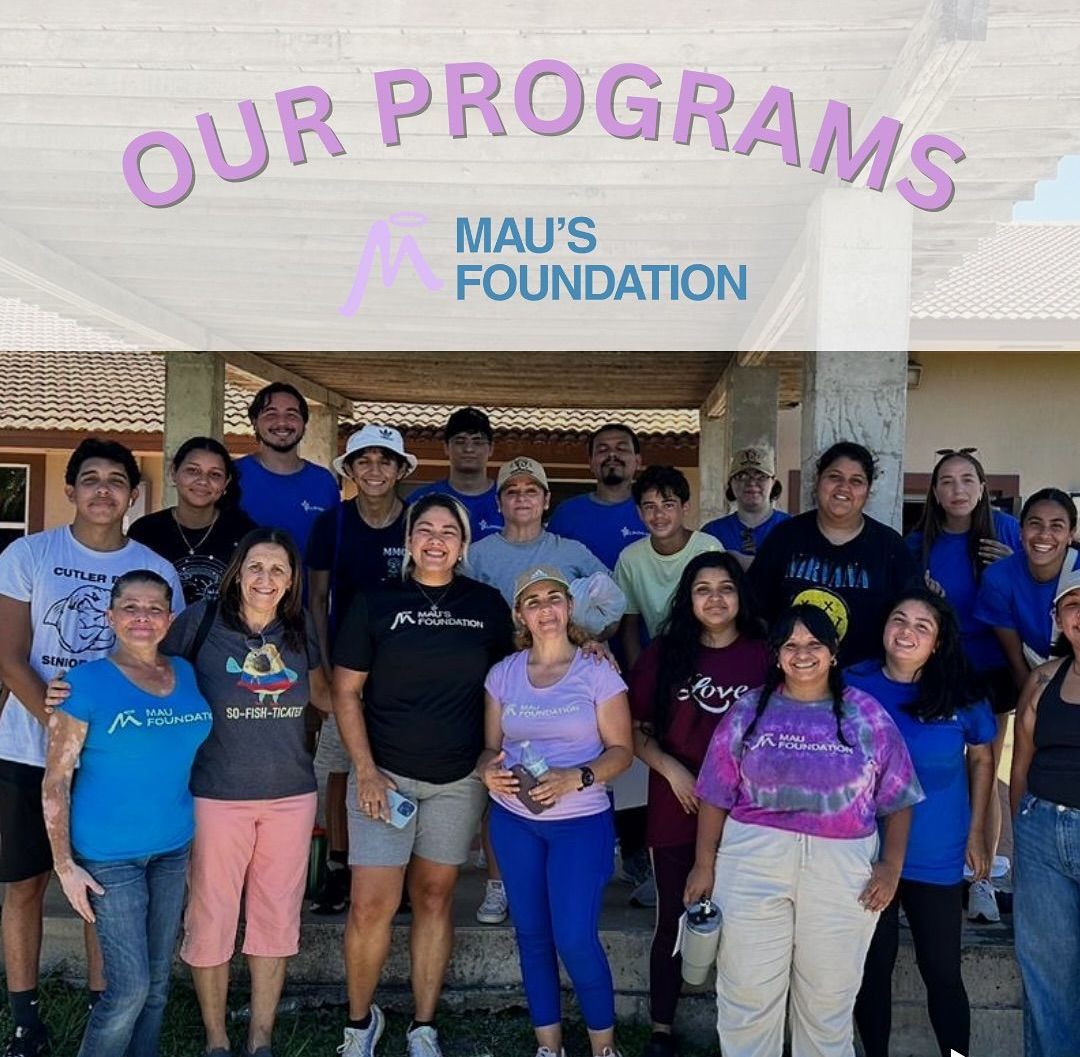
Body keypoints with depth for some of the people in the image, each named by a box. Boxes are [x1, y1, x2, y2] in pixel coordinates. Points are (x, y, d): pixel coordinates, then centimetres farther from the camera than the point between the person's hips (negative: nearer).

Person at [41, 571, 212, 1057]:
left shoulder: (186, 674, 3)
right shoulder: (87, 682, -11)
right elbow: (55, 781, -9)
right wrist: (65, 866, -11)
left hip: (173, 849, 5)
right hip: (110, 856, -5)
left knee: (159, 980, 14)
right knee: (131, 987, -1)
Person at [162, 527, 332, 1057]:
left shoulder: (301, 628, 3)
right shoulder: (201, 621, -7)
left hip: (291, 794, 3)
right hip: (217, 794, -3)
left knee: (277, 918, 11)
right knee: (211, 917, 7)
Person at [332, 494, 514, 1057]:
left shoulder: (488, 605, 2)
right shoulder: (375, 603, -3)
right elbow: (346, 692, -2)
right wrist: (366, 771, -9)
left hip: (459, 779, 2)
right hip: (385, 773, -2)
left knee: (435, 896, 11)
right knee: (372, 905, -4)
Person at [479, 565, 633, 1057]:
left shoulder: (597, 673, -7)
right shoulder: (502, 674, 2)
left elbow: (621, 750, -6)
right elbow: (491, 747, 7)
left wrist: (577, 778, -23)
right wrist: (489, 771, -16)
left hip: (581, 822, -3)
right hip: (513, 819, 4)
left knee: (576, 939, -7)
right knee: (531, 933, 12)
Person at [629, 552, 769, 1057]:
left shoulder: (765, 655, -1)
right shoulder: (664, 653, 0)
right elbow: (636, 728, 2)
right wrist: (671, 769, -11)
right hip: (676, 810, 1)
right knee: (673, 921, 11)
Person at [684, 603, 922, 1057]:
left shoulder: (867, 715, 3)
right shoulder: (749, 710, 3)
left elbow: (897, 798, 5)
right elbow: (716, 795, 3)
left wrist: (892, 865, -2)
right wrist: (705, 864, 1)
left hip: (843, 869, 0)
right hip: (753, 862, 0)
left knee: (829, 997, 14)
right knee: (747, 992, 8)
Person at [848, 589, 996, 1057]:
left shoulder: (961, 696, -7)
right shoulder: (852, 685, -8)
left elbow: (981, 759, 8)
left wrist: (976, 834, 7)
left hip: (937, 858, 0)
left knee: (942, 970, 9)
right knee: (872, 967, 14)